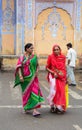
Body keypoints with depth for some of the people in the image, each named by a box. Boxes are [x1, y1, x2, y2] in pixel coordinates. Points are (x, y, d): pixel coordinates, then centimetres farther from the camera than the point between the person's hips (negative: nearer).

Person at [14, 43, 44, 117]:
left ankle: (34, 109, -14)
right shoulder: (22, 57, 1)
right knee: (26, 92, 11)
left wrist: (37, 71, -8)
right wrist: (20, 76, -16)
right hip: (25, 78, 0)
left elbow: (37, 66, 10)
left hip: (33, 77, 0)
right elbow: (19, 67, -5)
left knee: (34, 91, -11)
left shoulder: (34, 57, 4)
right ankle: (26, 107, 31)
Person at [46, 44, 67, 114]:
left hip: (61, 77, 3)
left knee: (61, 92, 1)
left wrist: (65, 77, 11)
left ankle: (60, 107, 13)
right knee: (54, 91, -11)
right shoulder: (50, 57, -3)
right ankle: (53, 106, 8)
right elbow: (47, 67, 0)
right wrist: (53, 73, -13)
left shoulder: (63, 57, 5)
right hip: (53, 76, -3)